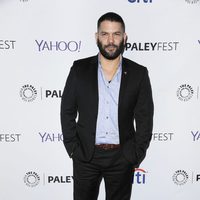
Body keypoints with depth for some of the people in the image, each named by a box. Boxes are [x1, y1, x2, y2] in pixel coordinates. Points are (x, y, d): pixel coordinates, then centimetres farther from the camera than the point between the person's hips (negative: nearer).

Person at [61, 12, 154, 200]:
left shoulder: (138, 73, -2)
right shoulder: (79, 69, -2)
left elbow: (145, 118, 0)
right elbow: (67, 112, 0)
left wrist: (137, 155, -5)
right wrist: (73, 148, -5)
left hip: (123, 157, 1)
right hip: (85, 155, 0)